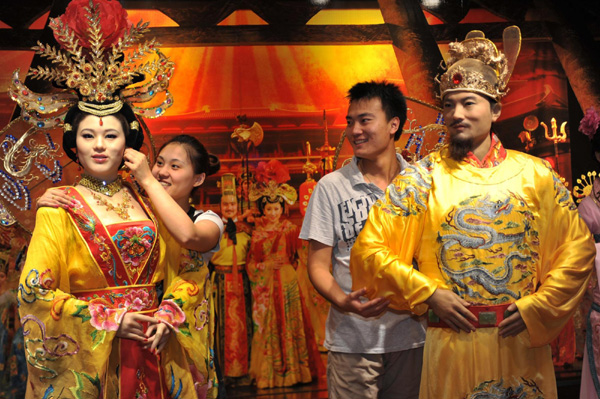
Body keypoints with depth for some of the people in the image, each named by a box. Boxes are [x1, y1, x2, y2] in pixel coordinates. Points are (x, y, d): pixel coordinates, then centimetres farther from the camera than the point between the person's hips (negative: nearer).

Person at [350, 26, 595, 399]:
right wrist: (429, 294, -10)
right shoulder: (423, 178, -2)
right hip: (454, 344, -1)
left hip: (524, 343, 2)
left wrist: (538, 306, -6)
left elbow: (578, 248, 4)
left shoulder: (535, 174, 2)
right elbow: (370, 249, -4)